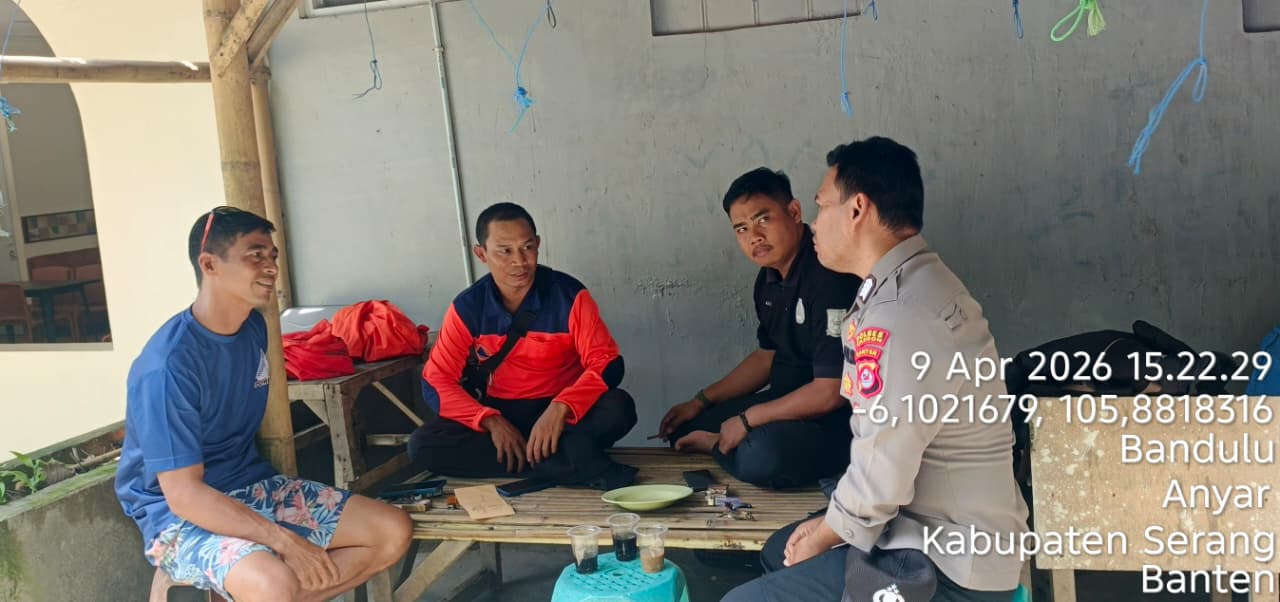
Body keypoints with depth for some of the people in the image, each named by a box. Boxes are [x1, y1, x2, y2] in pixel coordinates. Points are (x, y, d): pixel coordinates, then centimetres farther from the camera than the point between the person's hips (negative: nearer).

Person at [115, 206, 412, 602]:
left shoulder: (254, 328, 3)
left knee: (394, 531, -4)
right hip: (181, 516, -8)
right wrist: (285, 540, -27)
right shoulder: (168, 365, -22)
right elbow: (184, 494, -24)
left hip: (253, 486, 8)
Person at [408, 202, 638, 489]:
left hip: (564, 416, -3)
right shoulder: (467, 308, -5)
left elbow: (608, 364, -16)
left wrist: (561, 407, -34)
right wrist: (490, 420, -23)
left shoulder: (569, 295, -11)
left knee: (618, 407, -31)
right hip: (501, 418, 3)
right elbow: (436, 382, -6)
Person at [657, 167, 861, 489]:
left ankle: (718, 446, -5)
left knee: (763, 457, -35)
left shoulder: (829, 277, -26)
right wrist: (701, 402, 12)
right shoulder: (770, 278, 5)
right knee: (685, 429, 9)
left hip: (839, 419, -9)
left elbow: (831, 392, -26)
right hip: (791, 400, 9)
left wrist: (748, 420, -16)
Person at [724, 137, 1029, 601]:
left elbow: (879, 483, -25)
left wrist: (819, 541, -8)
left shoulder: (899, 314, -26)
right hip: (949, 531, 10)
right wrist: (829, 523, 7)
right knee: (779, 552, 25)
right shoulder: (913, 284, 8)